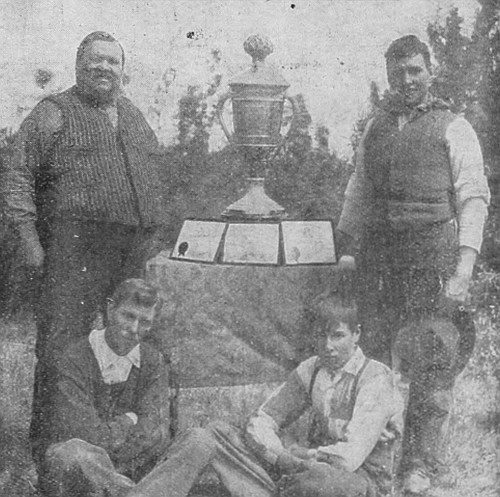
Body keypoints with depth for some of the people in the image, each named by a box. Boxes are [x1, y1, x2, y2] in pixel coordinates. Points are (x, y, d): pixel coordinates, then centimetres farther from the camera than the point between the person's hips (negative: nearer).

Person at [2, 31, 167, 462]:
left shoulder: (134, 116, 23)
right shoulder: (54, 113, 3)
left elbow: (154, 181, 28)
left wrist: (153, 232, 20)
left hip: (133, 249, 6)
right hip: (75, 241, -6)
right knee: (63, 341, -8)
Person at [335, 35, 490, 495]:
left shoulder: (453, 128, 3)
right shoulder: (375, 127, 18)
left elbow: (474, 198, -2)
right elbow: (358, 190, 22)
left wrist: (464, 266, -11)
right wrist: (346, 246, 13)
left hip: (432, 260, -4)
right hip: (377, 258, 4)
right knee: (375, 355, 5)